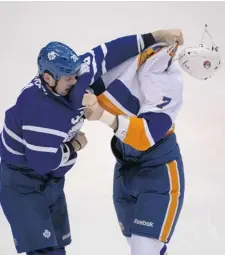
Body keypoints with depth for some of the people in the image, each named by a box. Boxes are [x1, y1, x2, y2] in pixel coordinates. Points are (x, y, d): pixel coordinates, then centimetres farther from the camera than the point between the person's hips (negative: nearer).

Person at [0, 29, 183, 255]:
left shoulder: (72, 76, -12)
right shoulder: (38, 109, -33)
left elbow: (108, 54, -7)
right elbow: (43, 162, -31)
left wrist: (154, 37, -10)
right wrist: (75, 146, -14)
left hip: (52, 182, 8)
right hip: (21, 185, -8)